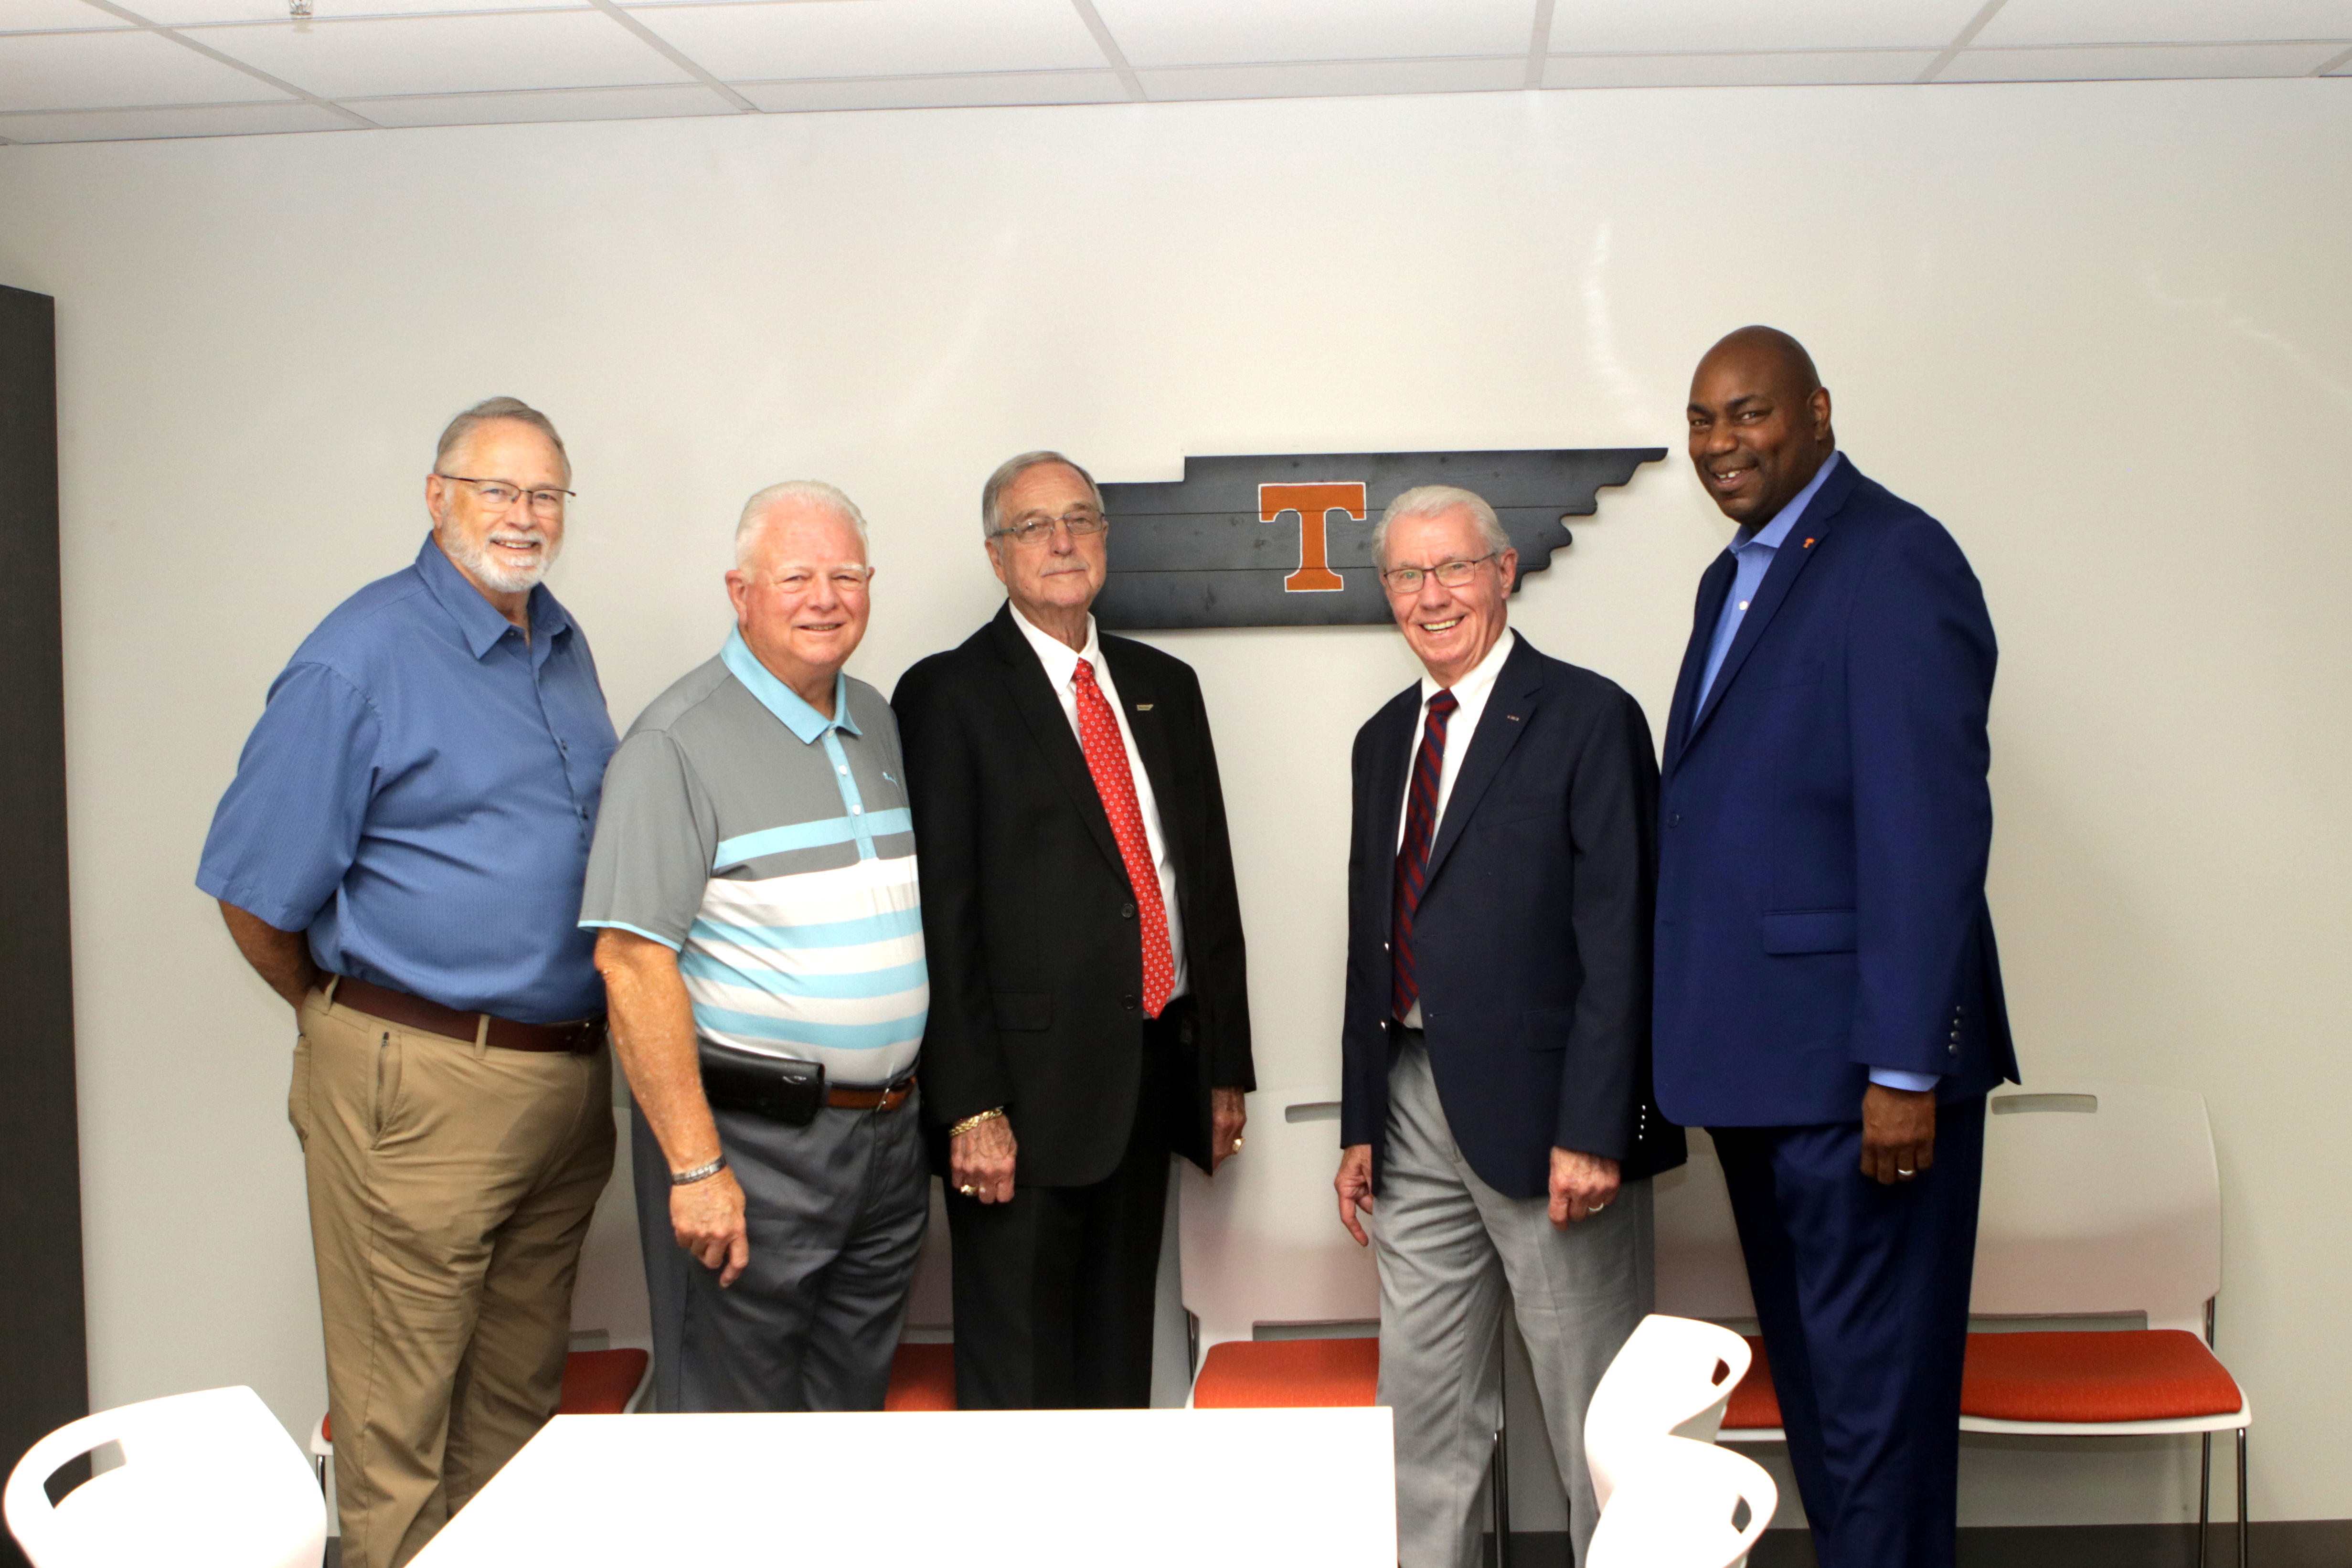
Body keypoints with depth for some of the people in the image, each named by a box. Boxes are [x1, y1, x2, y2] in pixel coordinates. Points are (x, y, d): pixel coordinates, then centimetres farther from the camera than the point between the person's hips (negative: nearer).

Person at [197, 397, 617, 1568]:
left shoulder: (564, 648, 12)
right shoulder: (362, 656, -11)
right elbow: (256, 891, -10)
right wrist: (344, 1020, 3)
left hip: (568, 1075, 7)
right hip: (420, 1083, -7)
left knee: (519, 1397, 17)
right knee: (399, 1419, 3)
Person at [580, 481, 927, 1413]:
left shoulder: (879, 723, 12)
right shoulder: (681, 739, -11)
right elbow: (631, 959, -17)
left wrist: (914, 1104, 13)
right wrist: (694, 1165, -21)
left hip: (888, 1131, 7)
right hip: (750, 1141, -7)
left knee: (855, 1405, 17)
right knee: (737, 1414, 3)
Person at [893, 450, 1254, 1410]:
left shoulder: (1165, 686, 13)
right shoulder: (947, 695, -5)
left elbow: (1210, 875, 14)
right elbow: (941, 914, -10)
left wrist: (1226, 1065, 12)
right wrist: (970, 1108, -16)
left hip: (1155, 1068, 6)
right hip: (1028, 1081, -5)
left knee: (1121, 1357, 16)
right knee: (1019, 1374, 3)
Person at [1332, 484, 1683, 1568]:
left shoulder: (1586, 718, -7)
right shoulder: (1384, 739, 15)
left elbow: (1618, 939, -12)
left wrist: (1594, 1132, -18)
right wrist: (1359, 1124, 12)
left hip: (1542, 1112, -6)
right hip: (1414, 1110, 7)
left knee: (1597, 1415, 4)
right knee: (1422, 1407, 13)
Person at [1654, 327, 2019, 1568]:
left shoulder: (1893, 562, -12)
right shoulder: (1735, 579, 17)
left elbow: (1930, 832, -19)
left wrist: (1906, 1068, -21)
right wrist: (1700, 1042, 12)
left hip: (1855, 1064, -9)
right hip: (1758, 1056, 9)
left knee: (1872, 1382, 0)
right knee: (1808, 1368, 18)